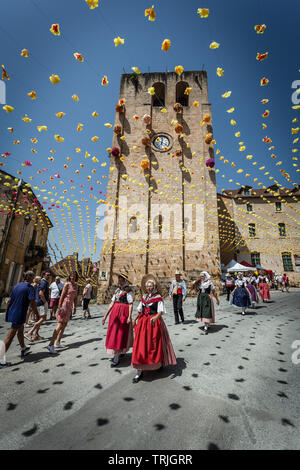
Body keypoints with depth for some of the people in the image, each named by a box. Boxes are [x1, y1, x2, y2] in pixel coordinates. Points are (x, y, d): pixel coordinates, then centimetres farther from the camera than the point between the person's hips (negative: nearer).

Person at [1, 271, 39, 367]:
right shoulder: (30, 288, -14)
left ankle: (23, 349, 39)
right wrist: (37, 315, -10)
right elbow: (32, 303, -19)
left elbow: (9, 300, 13)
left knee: (21, 329, 23)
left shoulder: (16, 286, 9)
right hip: (19, 314, -8)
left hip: (11, 313, 8)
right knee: (10, 335, 0)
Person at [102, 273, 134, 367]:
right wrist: (106, 315, 9)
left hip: (123, 313, -7)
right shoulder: (117, 290, 12)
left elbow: (131, 304, -12)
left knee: (120, 334, -2)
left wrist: (129, 317, -19)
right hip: (114, 312, 7)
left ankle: (116, 358, 8)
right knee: (113, 333, 13)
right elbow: (112, 303, 11)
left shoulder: (128, 291, -7)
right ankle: (119, 352, 33)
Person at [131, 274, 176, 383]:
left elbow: (161, 311, -18)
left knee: (155, 344, 7)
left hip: (154, 322, -4)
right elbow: (140, 310, 16)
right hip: (143, 322, 5)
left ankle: (160, 363, 36)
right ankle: (140, 371, 14)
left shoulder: (158, 297, -9)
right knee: (140, 345, 3)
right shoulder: (144, 297, 7)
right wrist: (135, 319, 14)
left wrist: (156, 317, -36)